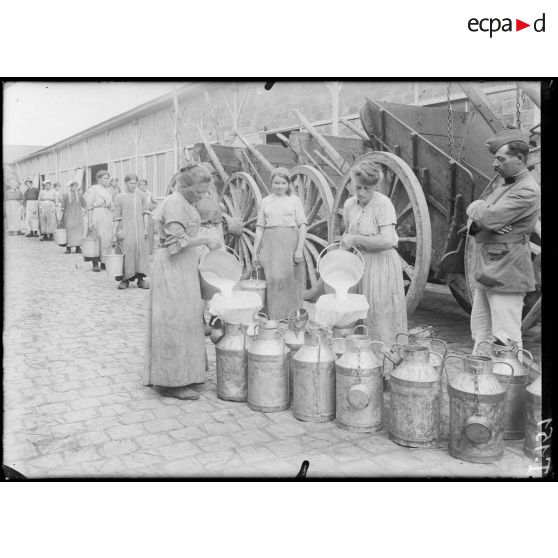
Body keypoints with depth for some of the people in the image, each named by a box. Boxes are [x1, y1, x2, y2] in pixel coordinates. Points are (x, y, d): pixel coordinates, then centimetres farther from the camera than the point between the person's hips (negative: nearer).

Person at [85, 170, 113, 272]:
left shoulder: (107, 190, 17)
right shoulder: (93, 189, -2)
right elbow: (89, 207, -6)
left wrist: (112, 220, 11)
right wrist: (89, 222, -13)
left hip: (107, 217, 6)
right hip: (97, 216, -6)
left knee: (108, 239, 3)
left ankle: (104, 262, 11)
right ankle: (95, 263, 1)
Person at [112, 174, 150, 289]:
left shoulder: (141, 195, 8)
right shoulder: (119, 197, 4)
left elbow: (145, 212, 8)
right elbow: (116, 216, 4)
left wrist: (146, 228, 0)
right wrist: (114, 232, -1)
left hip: (139, 229, 2)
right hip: (125, 230, -2)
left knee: (141, 251, -1)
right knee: (126, 252, -5)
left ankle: (140, 279, 3)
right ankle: (125, 279, 2)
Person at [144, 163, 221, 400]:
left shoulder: (186, 203, 16)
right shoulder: (174, 202, -14)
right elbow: (178, 240, -22)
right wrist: (205, 240, -15)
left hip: (184, 267, 10)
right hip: (172, 268, -10)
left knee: (185, 319, 13)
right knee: (175, 321, -6)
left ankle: (182, 374, 23)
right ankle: (170, 382, 1)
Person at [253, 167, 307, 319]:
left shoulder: (295, 200, 6)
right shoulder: (265, 201, 11)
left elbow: (302, 226, 1)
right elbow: (260, 227, 11)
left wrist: (299, 249, -9)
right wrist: (255, 251, 6)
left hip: (290, 244, -1)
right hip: (270, 244, 1)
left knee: (291, 280, 1)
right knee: (273, 278, -7)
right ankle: (275, 317, 1)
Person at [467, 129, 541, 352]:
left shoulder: (527, 191, -13)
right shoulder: (503, 187, 18)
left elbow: (490, 217, -24)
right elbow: (474, 223, 15)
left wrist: (475, 208, -1)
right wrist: (477, 223, -9)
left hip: (506, 276, -9)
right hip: (486, 274, 9)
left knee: (505, 340, -5)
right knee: (481, 337, 15)